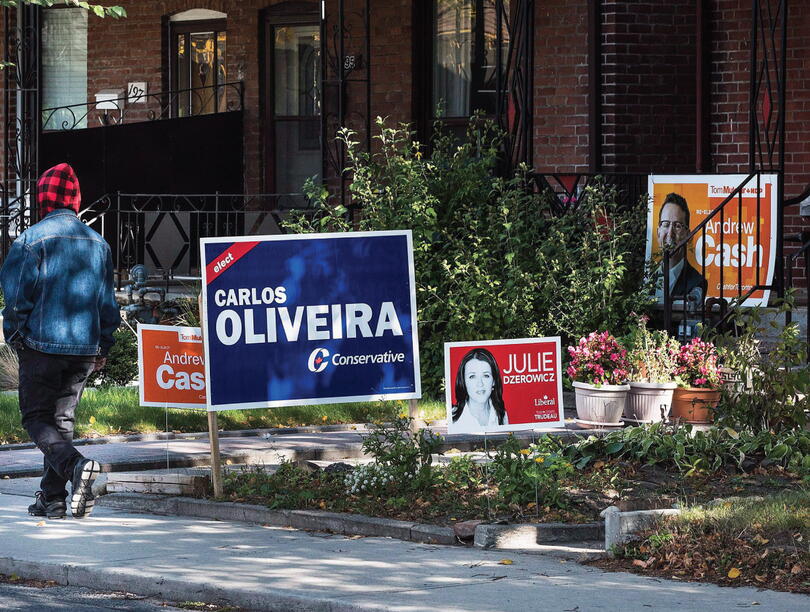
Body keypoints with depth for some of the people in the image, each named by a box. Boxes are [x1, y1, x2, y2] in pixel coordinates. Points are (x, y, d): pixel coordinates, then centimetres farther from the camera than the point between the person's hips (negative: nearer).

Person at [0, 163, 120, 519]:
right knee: (62, 417, 13)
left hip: (42, 343, -5)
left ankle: (76, 465, -25)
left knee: (36, 417, 1)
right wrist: (102, 348, 20)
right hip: (85, 349, 5)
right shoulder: (98, 243, 9)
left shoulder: (32, 239, -8)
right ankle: (52, 499, 9)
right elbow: (108, 302, 13)